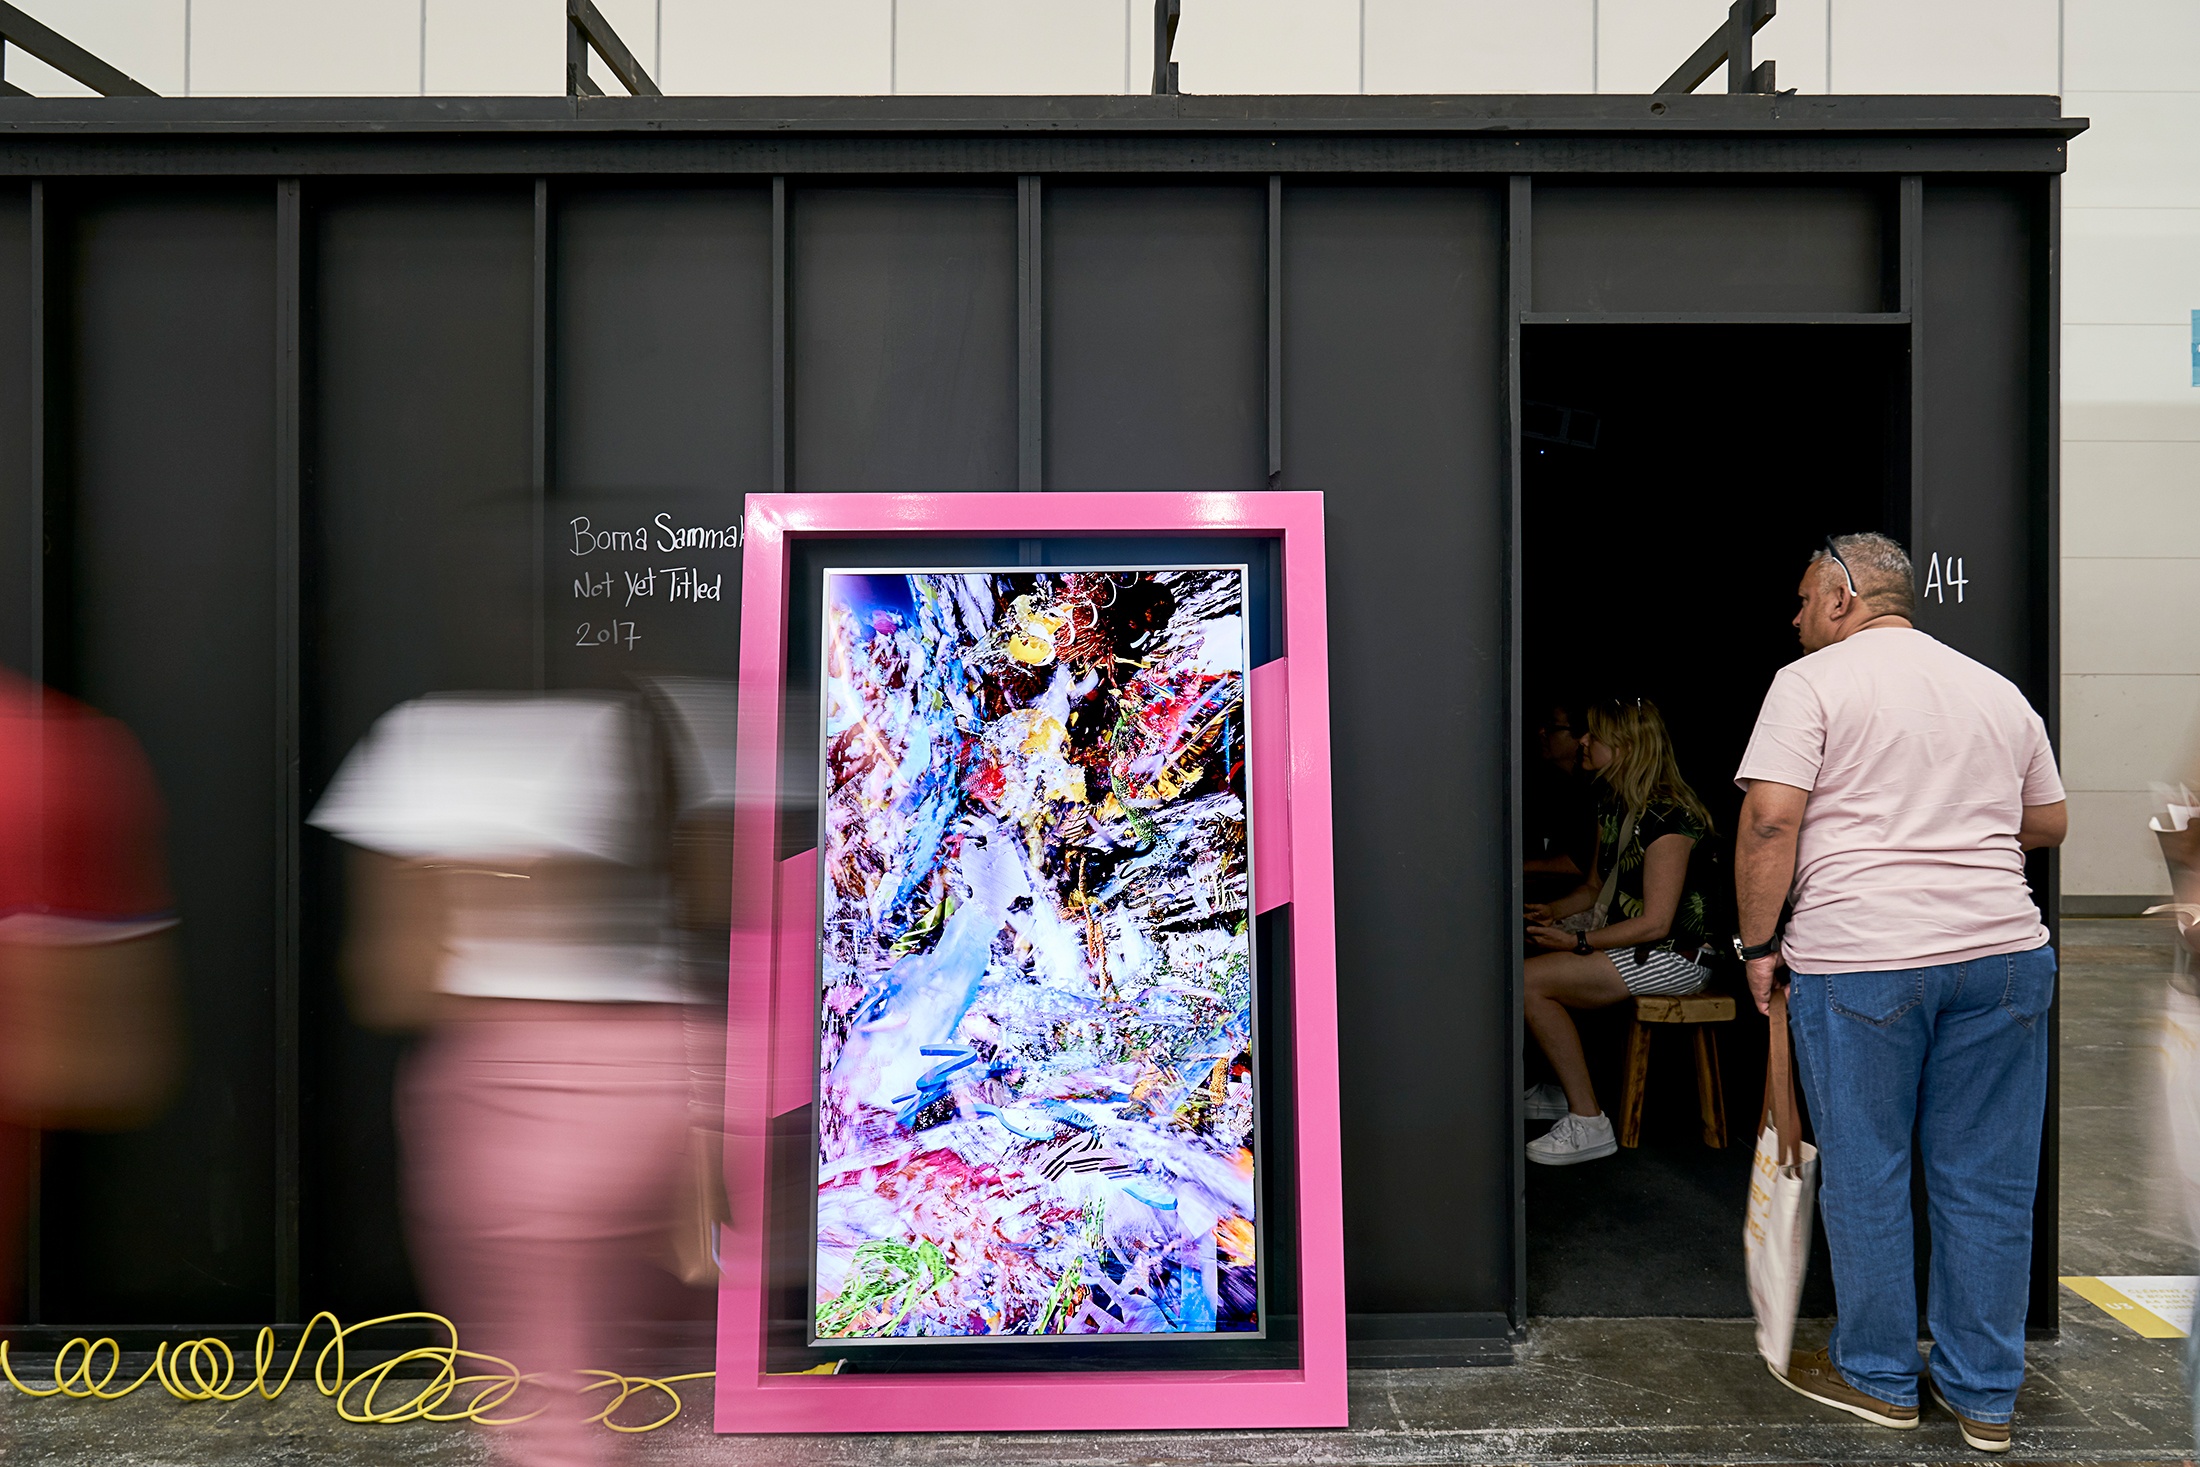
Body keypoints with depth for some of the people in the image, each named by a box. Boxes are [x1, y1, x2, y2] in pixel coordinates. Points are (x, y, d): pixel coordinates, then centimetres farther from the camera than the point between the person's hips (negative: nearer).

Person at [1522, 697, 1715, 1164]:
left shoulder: (1667, 817, -19)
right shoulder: (1612, 804, 11)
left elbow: (1655, 923, -22)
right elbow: (1595, 887, 17)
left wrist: (1578, 942, -22)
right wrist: (1551, 911, -1)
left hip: (1674, 955, -10)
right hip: (1626, 937, 10)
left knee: (1529, 981, -21)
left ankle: (1587, 1122, -14)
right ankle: (1563, 1089, 12)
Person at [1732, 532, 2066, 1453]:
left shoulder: (1812, 682, -3)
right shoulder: (1999, 691, 14)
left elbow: (1771, 819, -13)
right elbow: (2048, 825, 21)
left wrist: (1759, 943, -5)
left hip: (1857, 961, -5)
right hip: (2002, 950, 5)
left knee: (1864, 1177, 8)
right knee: (1986, 1180, 11)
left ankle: (1879, 1379, 21)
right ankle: (1985, 1397, 21)